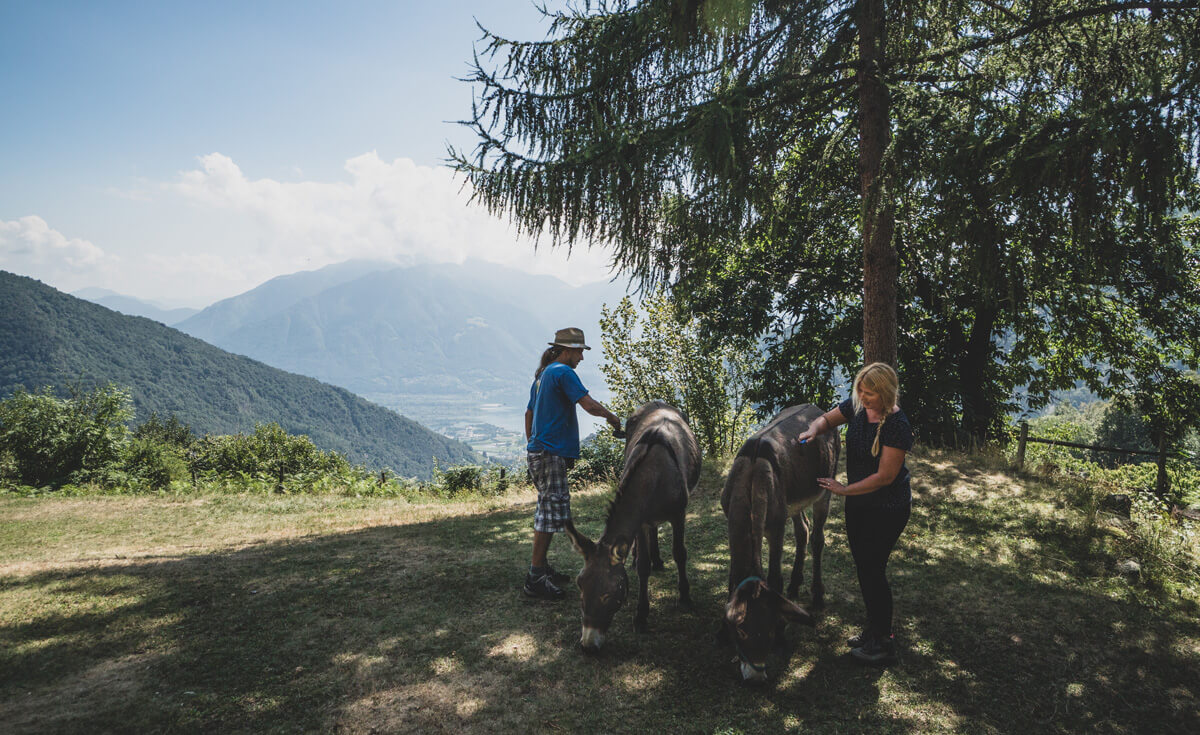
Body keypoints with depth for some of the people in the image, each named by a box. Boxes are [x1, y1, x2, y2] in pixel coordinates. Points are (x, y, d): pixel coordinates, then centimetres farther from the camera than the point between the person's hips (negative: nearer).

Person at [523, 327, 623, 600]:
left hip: (538, 452, 10)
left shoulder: (542, 375, 19)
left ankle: (541, 568, 24)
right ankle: (535, 579, -6)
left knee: (547, 511, 16)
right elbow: (589, 405, -20)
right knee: (552, 512, -8)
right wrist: (611, 416, -3)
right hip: (552, 454, -10)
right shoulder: (563, 372, -11)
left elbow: (529, 413, 26)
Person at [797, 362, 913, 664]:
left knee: (873, 569, -1)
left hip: (888, 509, -8)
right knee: (862, 566, 17)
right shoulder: (856, 406, -6)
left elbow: (884, 477, -24)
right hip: (858, 504, 8)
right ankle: (873, 630, 35)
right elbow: (828, 419, 10)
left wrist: (845, 489, -19)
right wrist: (813, 430, -12)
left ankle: (883, 644, 15)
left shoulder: (897, 426, -26)